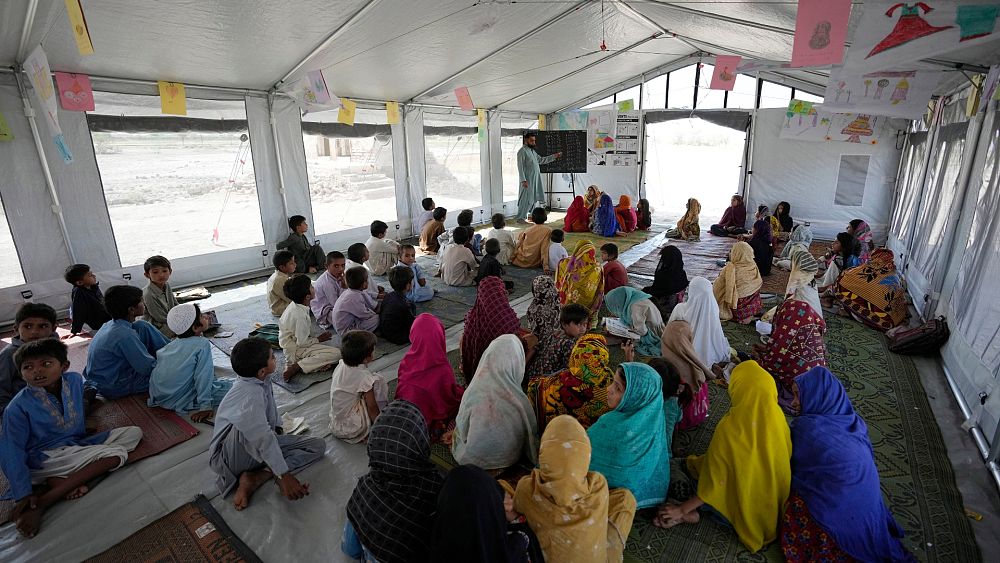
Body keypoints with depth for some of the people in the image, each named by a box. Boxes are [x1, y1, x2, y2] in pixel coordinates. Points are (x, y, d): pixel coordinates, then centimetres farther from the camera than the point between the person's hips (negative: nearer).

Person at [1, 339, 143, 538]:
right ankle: (41, 503, -23)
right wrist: (23, 494, -16)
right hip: (46, 457, -7)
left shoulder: (75, 380, -4)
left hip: (79, 443, 7)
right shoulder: (18, 407, -16)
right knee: (116, 454, -25)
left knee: (134, 432, -9)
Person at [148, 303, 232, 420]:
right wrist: (205, 406, -16)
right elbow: (203, 376, -19)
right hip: (178, 401, -8)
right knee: (232, 386, -11)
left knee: (209, 369, 23)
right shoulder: (202, 344, -17)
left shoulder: (171, 344, 7)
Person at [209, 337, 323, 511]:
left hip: (259, 444, 8)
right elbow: (265, 440, -34)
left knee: (318, 445, -6)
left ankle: (254, 479, -11)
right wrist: (284, 476, -32)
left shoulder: (260, 380, -8)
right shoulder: (250, 395, -32)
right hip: (232, 457, -8)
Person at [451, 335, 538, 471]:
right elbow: (530, 433, -13)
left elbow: (461, 430, -9)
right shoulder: (519, 400, -28)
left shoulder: (472, 392, -25)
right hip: (505, 460, -1)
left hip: (471, 459, 1)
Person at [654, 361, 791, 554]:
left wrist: (682, 510, -9)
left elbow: (714, 482, -22)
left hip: (746, 509, -5)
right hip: (774, 504, 5)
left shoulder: (729, 428, -31)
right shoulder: (777, 415, -17)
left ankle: (687, 514, -1)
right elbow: (786, 457, 2)